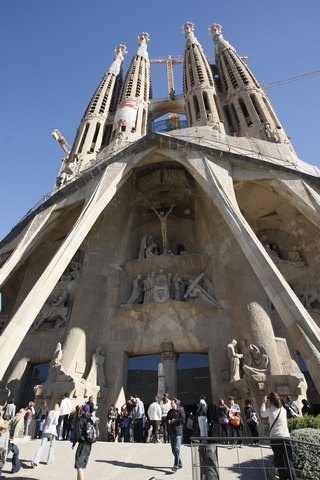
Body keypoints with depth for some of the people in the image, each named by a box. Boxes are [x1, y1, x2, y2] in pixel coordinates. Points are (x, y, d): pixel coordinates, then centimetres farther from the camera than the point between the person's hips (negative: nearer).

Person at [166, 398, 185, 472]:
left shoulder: (180, 410, -6)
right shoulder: (170, 411, 13)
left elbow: (183, 420, -14)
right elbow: (166, 419, 19)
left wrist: (175, 420, -13)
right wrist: (168, 421, -2)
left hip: (178, 432, -7)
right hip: (171, 432, 7)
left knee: (176, 449, -11)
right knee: (173, 450, 14)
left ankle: (176, 465, -8)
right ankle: (180, 464, 28)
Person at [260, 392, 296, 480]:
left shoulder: (269, 410, -4)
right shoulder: (283, 409, 5)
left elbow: (262, 414, 15)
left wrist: (263, 403, 23)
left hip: (275, 438, -2)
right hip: (286, 437, 2)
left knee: (280, 463, 7)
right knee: (289, 462, 5)